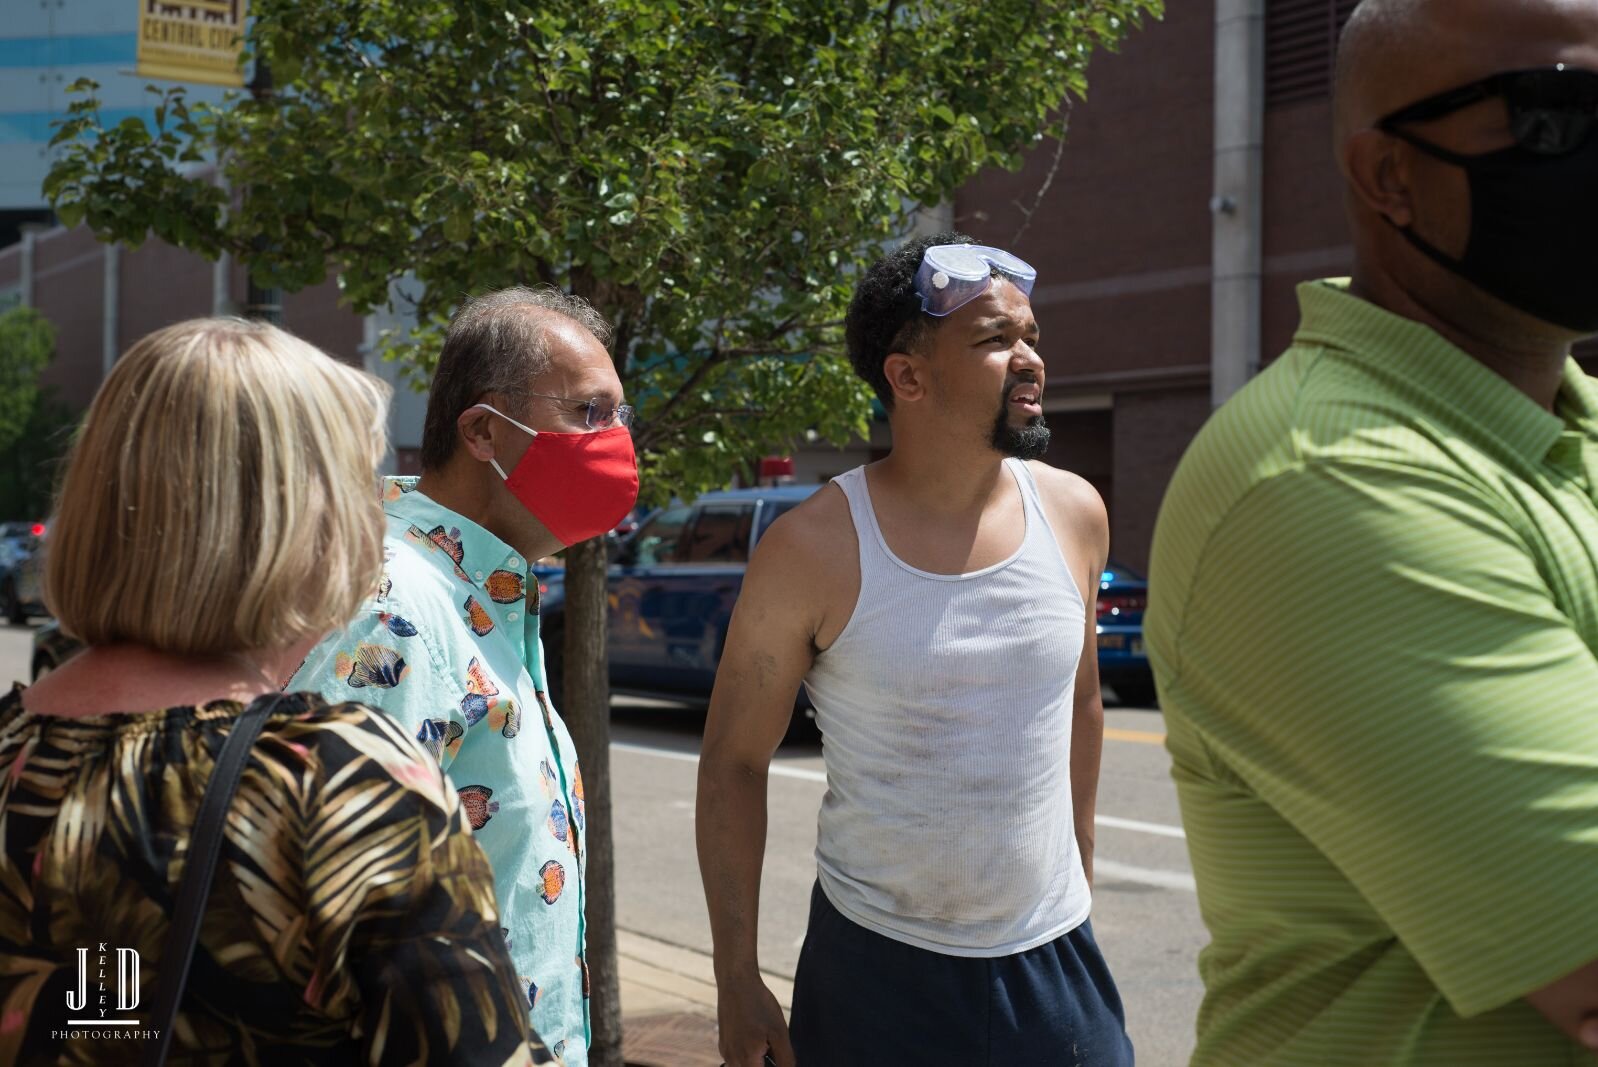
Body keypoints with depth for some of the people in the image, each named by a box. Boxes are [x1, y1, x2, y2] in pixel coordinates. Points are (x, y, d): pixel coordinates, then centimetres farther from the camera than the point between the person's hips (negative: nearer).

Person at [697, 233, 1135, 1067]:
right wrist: (737, 979, -7)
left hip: (1053, 960, 3)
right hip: (875, 968, -3)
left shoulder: (1073, 514, -1)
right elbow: (733, 763, -6)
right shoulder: (813, 551, -13)